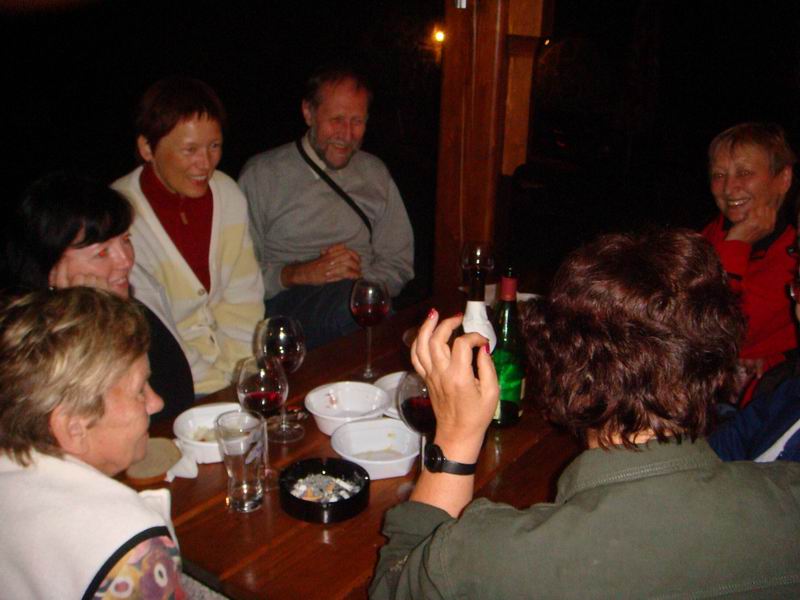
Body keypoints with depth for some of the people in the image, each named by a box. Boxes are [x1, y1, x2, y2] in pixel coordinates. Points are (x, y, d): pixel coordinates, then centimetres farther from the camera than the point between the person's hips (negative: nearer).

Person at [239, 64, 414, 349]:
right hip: (287, 302, -4)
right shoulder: (262, 174, 5)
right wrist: (299, 273, -17)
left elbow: (399, 263, 15)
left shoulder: (375, 173, 19)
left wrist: (361, 279, -6)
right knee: (350, 298, -36)